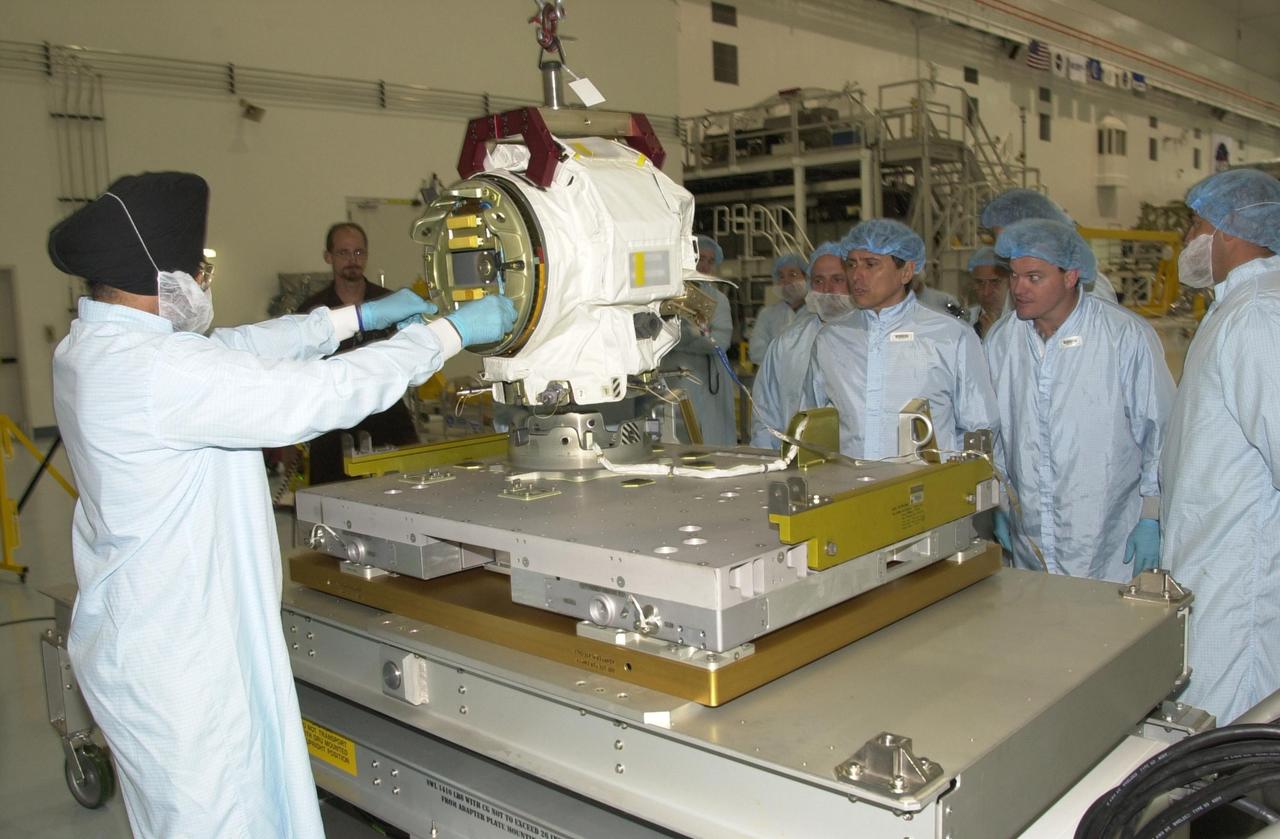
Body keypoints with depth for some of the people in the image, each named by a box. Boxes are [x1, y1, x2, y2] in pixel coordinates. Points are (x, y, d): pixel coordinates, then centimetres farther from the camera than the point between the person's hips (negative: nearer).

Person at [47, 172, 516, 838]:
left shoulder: (94, 345, 5)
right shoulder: (157, 371, -27)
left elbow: (239, 346, 11)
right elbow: (325, 392, -25)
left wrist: (366, 315, 10)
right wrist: (451, 332, -14)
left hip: (149, 642, 10)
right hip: (177, 656, -10)